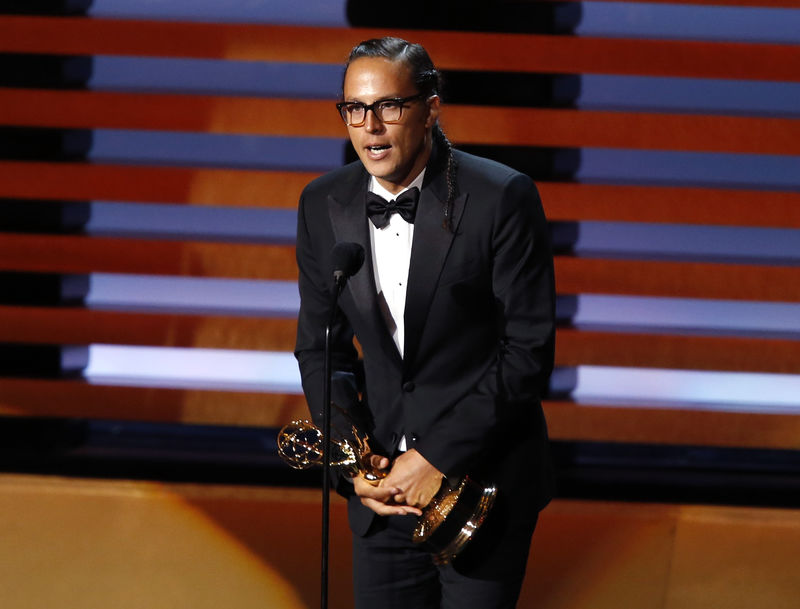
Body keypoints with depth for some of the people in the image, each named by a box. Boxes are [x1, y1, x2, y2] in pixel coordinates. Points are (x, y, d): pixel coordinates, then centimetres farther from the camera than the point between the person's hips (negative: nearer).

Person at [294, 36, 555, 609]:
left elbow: (529, 348, -12)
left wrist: (440, 456, -15)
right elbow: (320, 346, 10)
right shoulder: (323, 206, 1)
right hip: (383, 482, 4)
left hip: (485, 481, -4)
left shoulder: (502, 197, -13)